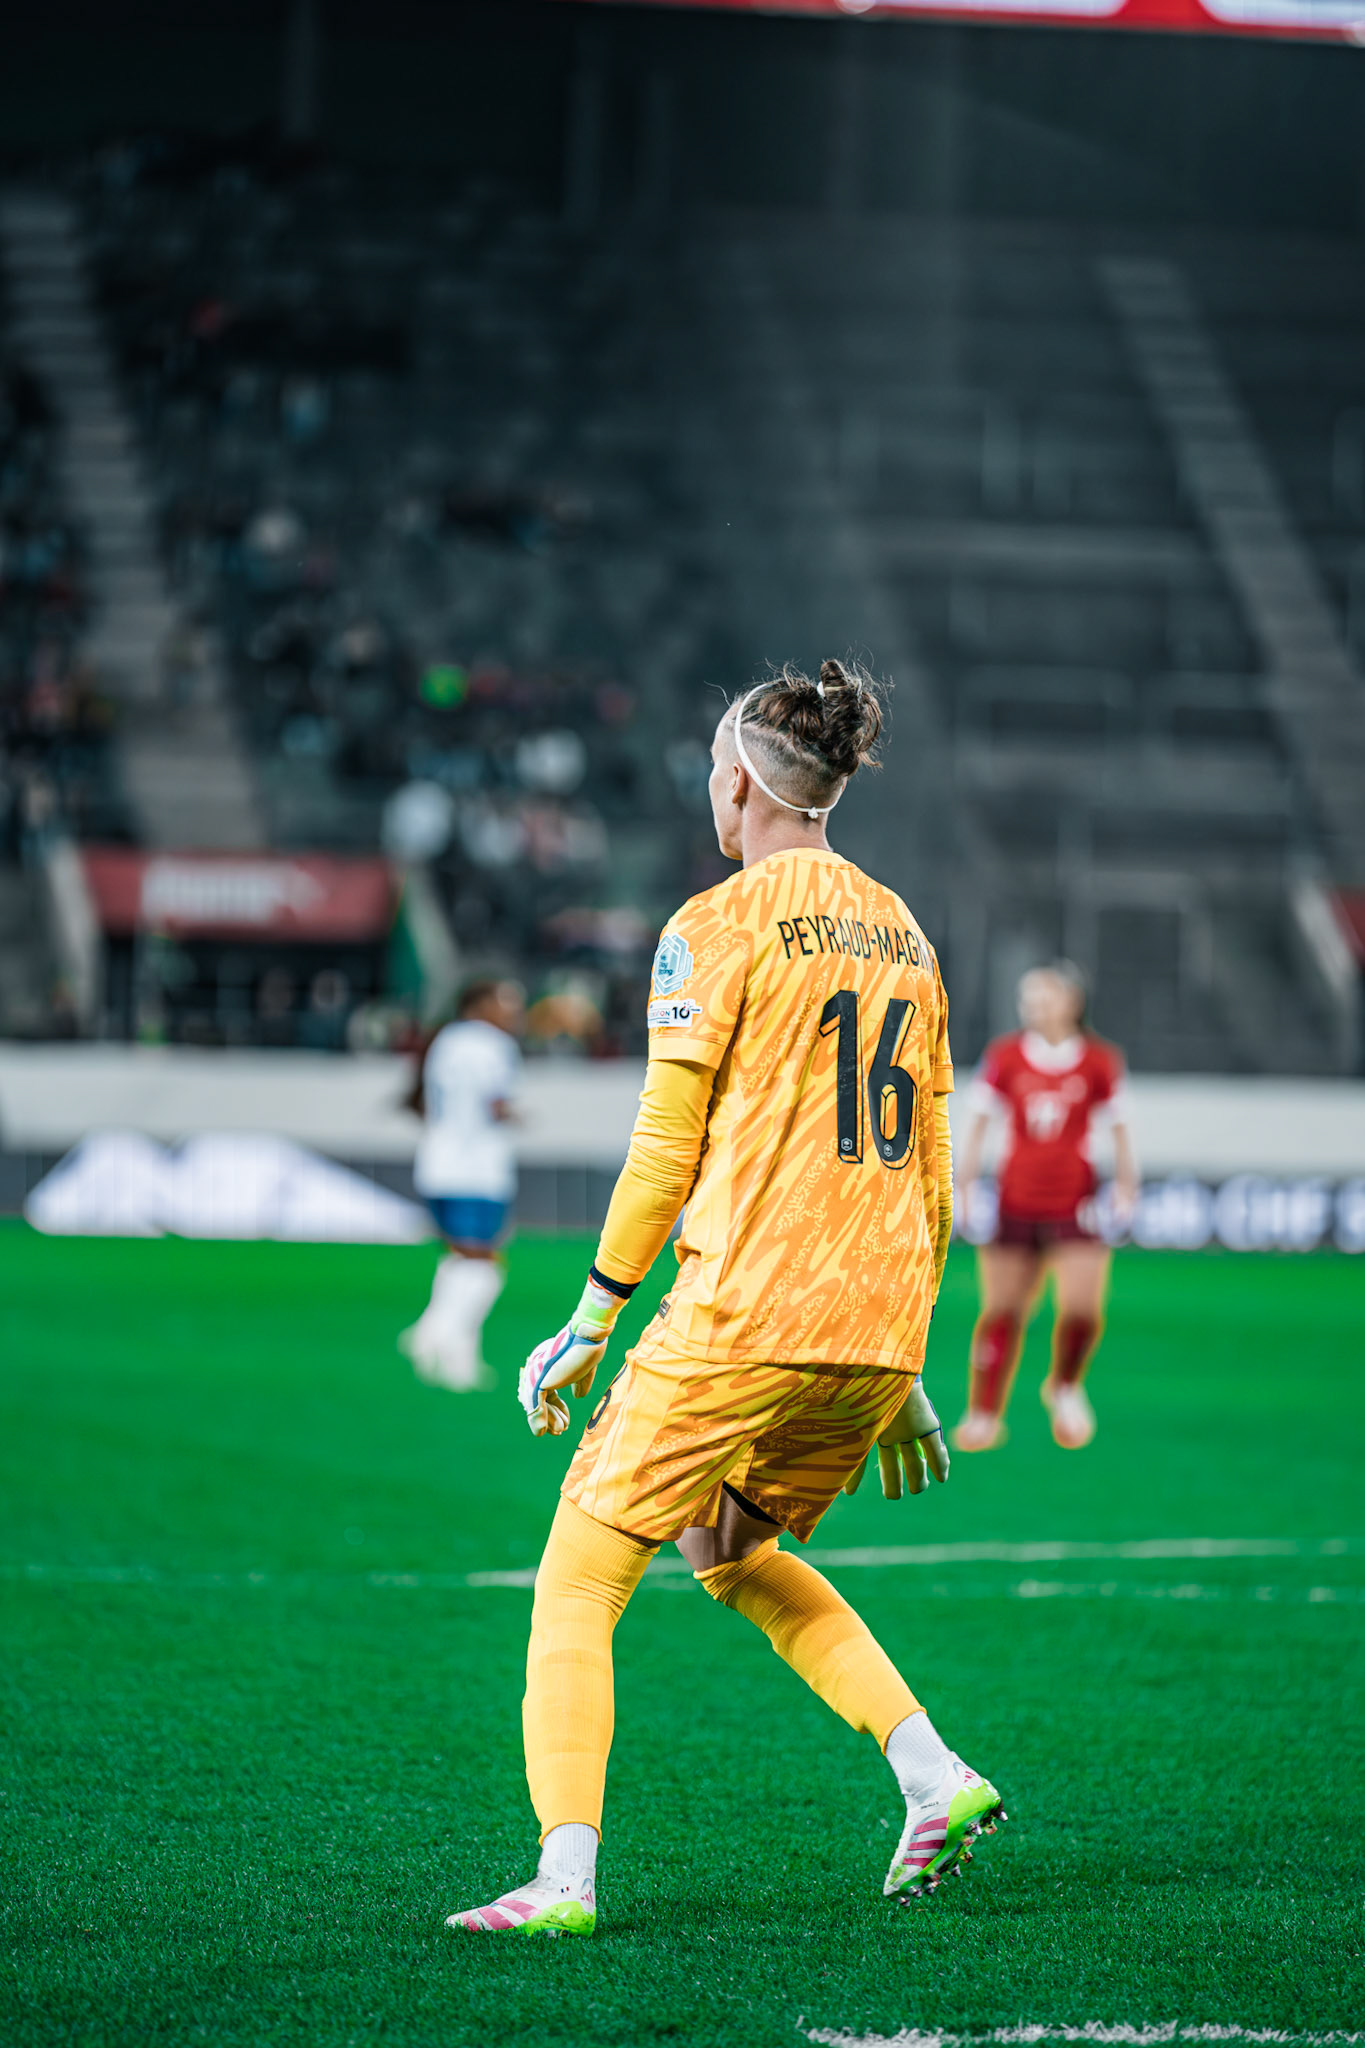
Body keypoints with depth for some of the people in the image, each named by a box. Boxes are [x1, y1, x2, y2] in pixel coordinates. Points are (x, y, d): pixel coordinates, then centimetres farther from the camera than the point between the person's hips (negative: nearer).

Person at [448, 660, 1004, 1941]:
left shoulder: (717, 926, -5)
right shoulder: (902, 936, 15)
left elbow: (665, 1155, -7)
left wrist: (589, 1329, 0)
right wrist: (903, 1363, 23)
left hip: (741, 1313, -7)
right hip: (876, 1329, 7)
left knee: (577, 1584, 2)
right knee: (732, 1549, 27)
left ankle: (564, 1877, -10)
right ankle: (935, 1776, 14)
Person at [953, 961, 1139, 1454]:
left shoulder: (1100, 1061, 0)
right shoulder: (1005, 1056, 3)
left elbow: (1118, 1126, 8)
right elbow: (979, 1121, 9)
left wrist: (1126, 1182, -1)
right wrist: (966, 1180, 2)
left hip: (1076, 1205, -1)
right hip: (1015, 1203, 1)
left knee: (1082, 1310, -13)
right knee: (1002, 1311, 1)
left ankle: (1064, 1386, 17)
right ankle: (984, 1415, 15)